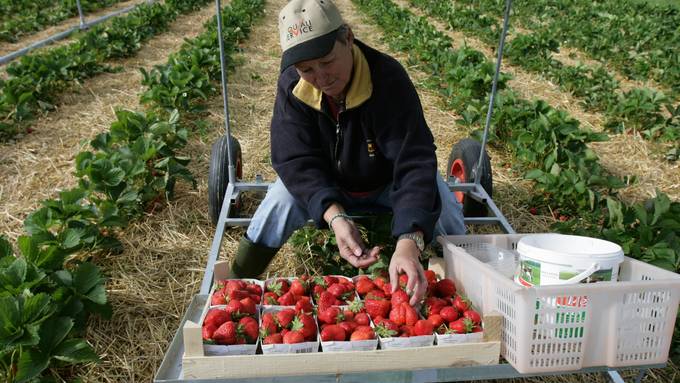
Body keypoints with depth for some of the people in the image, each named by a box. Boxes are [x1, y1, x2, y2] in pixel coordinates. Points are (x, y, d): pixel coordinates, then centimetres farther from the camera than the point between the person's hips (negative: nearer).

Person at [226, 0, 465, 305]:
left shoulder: (388, 77, -33)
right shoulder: (292, 85, -24)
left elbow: (414, 162, -42)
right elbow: (296, 161, -27)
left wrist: (409, 242, -57)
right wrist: (335, 216, -46)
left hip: (388, 181, -1)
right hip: (325, 184, 1)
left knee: (441, 207, -25)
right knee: (279, 204, -26)